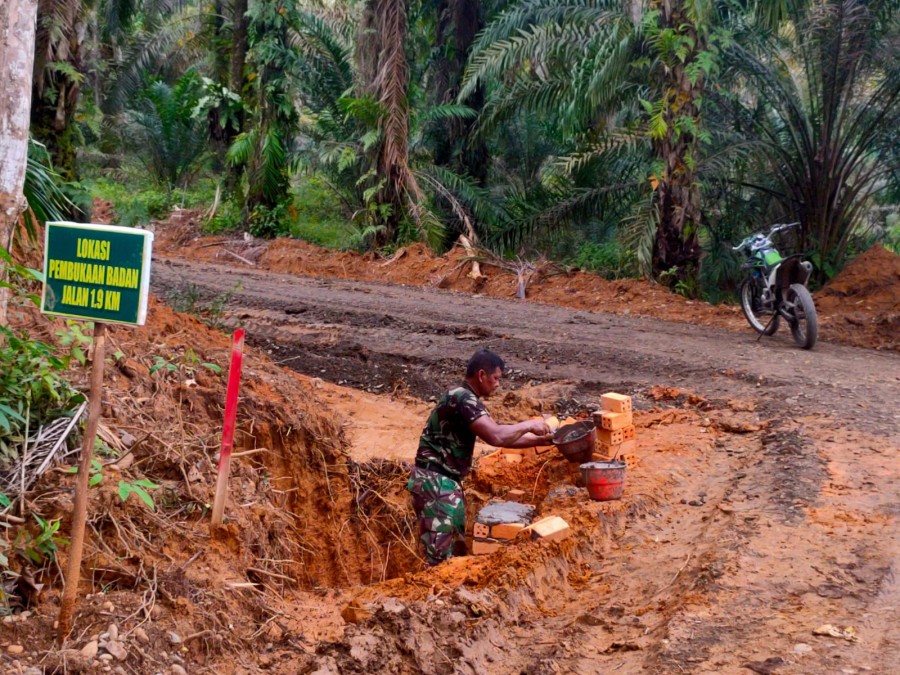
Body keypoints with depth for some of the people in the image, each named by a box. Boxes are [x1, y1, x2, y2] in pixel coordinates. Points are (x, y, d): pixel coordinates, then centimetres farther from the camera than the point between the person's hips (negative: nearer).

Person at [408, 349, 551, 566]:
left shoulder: (468, 400, 14)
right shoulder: (463, 398, -17)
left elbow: (502, 438, 18)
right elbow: (496, 436, -28)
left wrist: (541, 440, 12)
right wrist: (528, 425, -13)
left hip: (447, 481, 11)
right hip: (434, 481, -11)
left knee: (456, 551, 16)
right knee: (442, 556, -10)